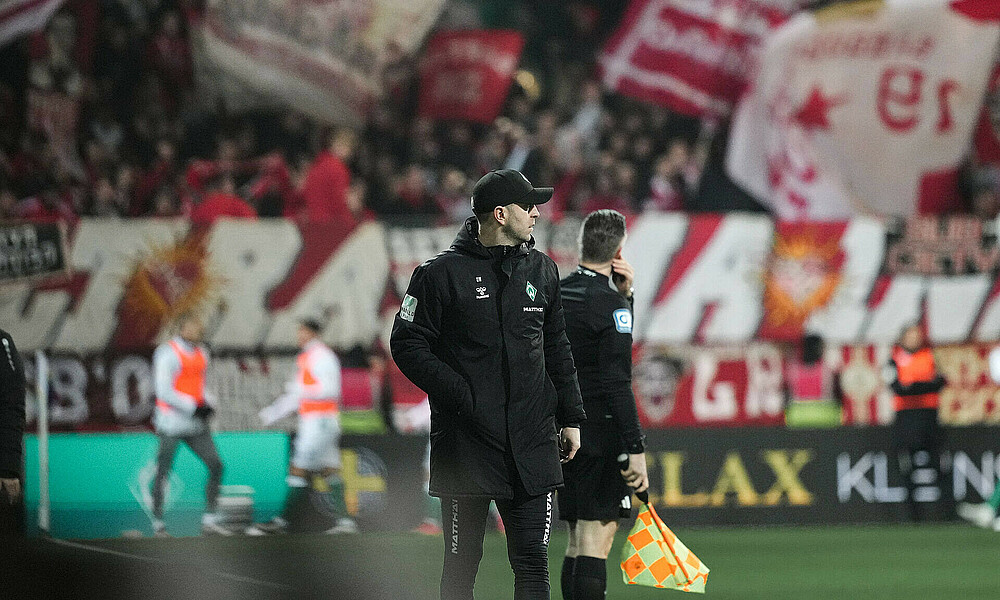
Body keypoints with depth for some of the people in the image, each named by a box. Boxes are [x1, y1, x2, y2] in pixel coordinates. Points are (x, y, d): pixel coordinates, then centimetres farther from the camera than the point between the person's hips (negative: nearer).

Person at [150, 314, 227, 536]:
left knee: (215, 466, -2)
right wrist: (193, 407, -20)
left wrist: (207, 405, 1)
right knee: (163, 473, 0)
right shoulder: (167, 353, -13)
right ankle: (158, 523, 10)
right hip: (171, 424, -7)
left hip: (195, 424, 7)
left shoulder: (200, 353, 12)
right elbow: (163, 391, -18)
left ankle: (210, 520, 2)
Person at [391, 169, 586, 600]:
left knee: (532, 564, 1)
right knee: (461, 565, 2)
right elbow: (407, 343, -5)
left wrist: (570, 418, 16)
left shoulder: (541, 271, 13)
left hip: (532, 446, 4)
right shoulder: (442, 274, -4)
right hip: (466, 442, -4)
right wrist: (455, 392, -14)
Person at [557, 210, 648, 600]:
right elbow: (617, 384, -19)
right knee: (596, 541, -9)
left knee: (577, 544, 12)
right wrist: (636, 449, -20)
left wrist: (623, 294, 14)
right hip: (600, 434, -8)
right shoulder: (609, 303, -14)